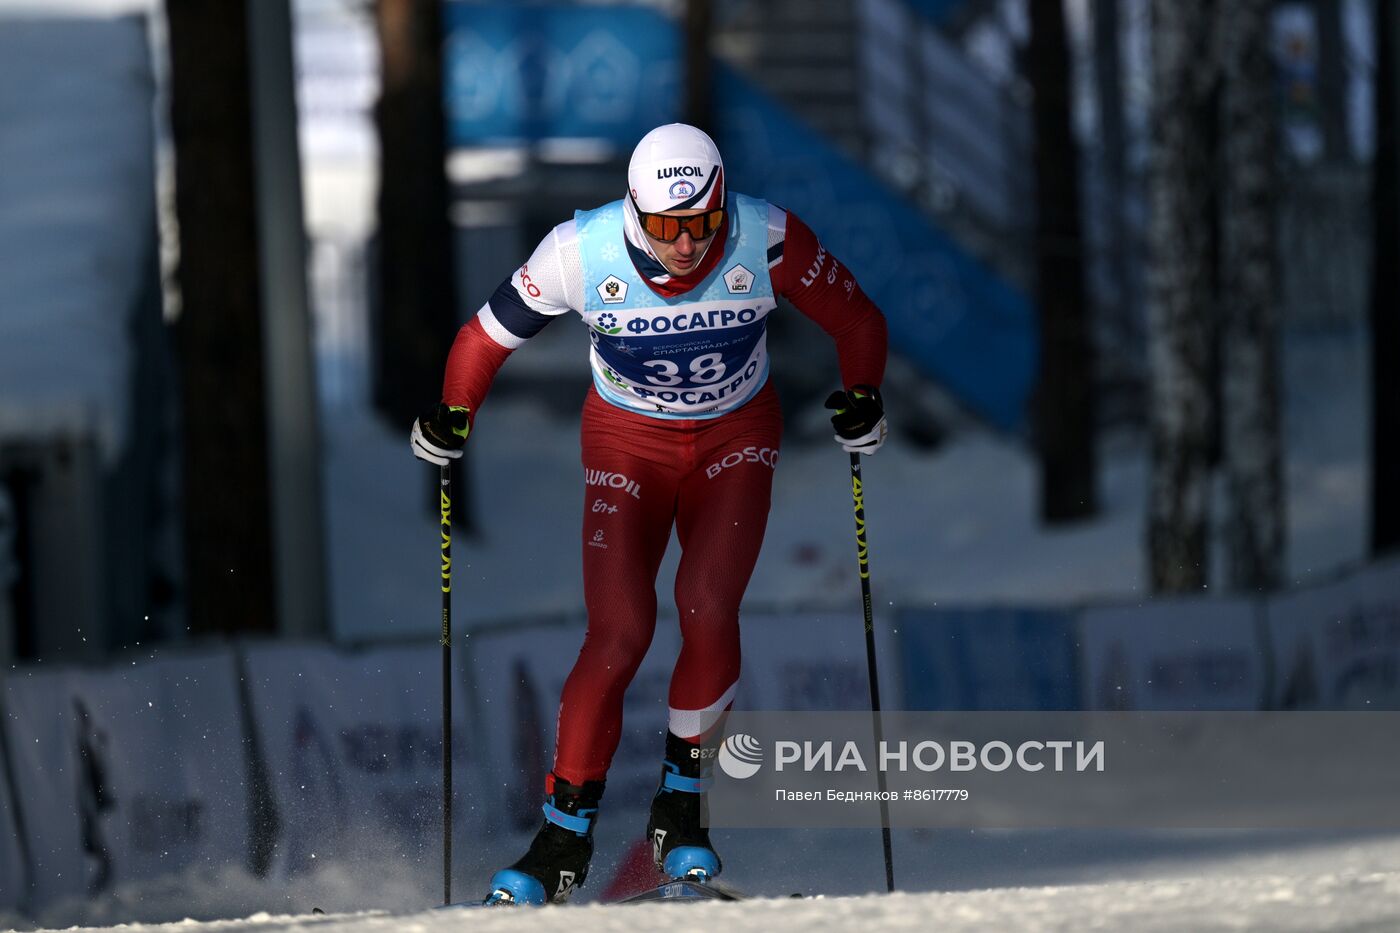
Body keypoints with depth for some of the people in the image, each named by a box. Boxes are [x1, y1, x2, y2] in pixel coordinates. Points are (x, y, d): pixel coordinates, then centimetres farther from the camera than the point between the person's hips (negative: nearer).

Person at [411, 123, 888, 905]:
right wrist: (452, 417, -15)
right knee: (620, 635, -15)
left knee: (708, 610, -22)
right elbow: (491, 334, -8)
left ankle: (683, 799, 0)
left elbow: (856, 320, -7)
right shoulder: (581, 253, -24)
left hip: (736, 438, 0)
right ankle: (565, 837, -2)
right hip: (628, 442, 0)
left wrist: (864, 397, -20)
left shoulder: (767, 241, -24)